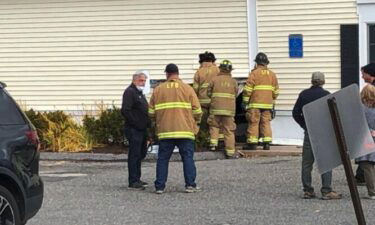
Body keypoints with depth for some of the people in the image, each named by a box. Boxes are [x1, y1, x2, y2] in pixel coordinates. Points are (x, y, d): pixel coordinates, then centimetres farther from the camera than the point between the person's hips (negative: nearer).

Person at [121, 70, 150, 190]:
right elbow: (125, 111, -21)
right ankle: (133, 182, -8)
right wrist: (135, 123, -19)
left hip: (141, 129, 10)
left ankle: (137, 179, 23)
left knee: (141, 153, 15)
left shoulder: (139, 93, 21)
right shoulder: (129, 92, -11)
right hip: (134, 130, -10)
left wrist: (147, 123, 16)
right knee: (134, 154, -9)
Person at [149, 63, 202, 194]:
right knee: (188, 158, 4)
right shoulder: (187, 89, 2)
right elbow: (197, 111, -1)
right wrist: (195, 122, 18)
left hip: (165, 131, 1)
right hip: (185, 130, -1)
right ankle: (190, 185, -2)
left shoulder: (158, 90, 6)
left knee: (163, 159, 7)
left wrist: (158, 122, 26)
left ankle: (160, 186, 6)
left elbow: (151, 112, 7)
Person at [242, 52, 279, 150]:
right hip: (268, 104, 5)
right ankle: (267, 143, 1)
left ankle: (252, 143, -3)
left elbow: (247, 89, -9)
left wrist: (245, 101, -1)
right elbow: (276, 91, 15)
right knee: (266, 123, 7)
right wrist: (273, 101, 24)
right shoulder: (272, 74, 10)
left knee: (254, 123, -1)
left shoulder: (254, 73, -7)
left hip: (255, 103, -4)